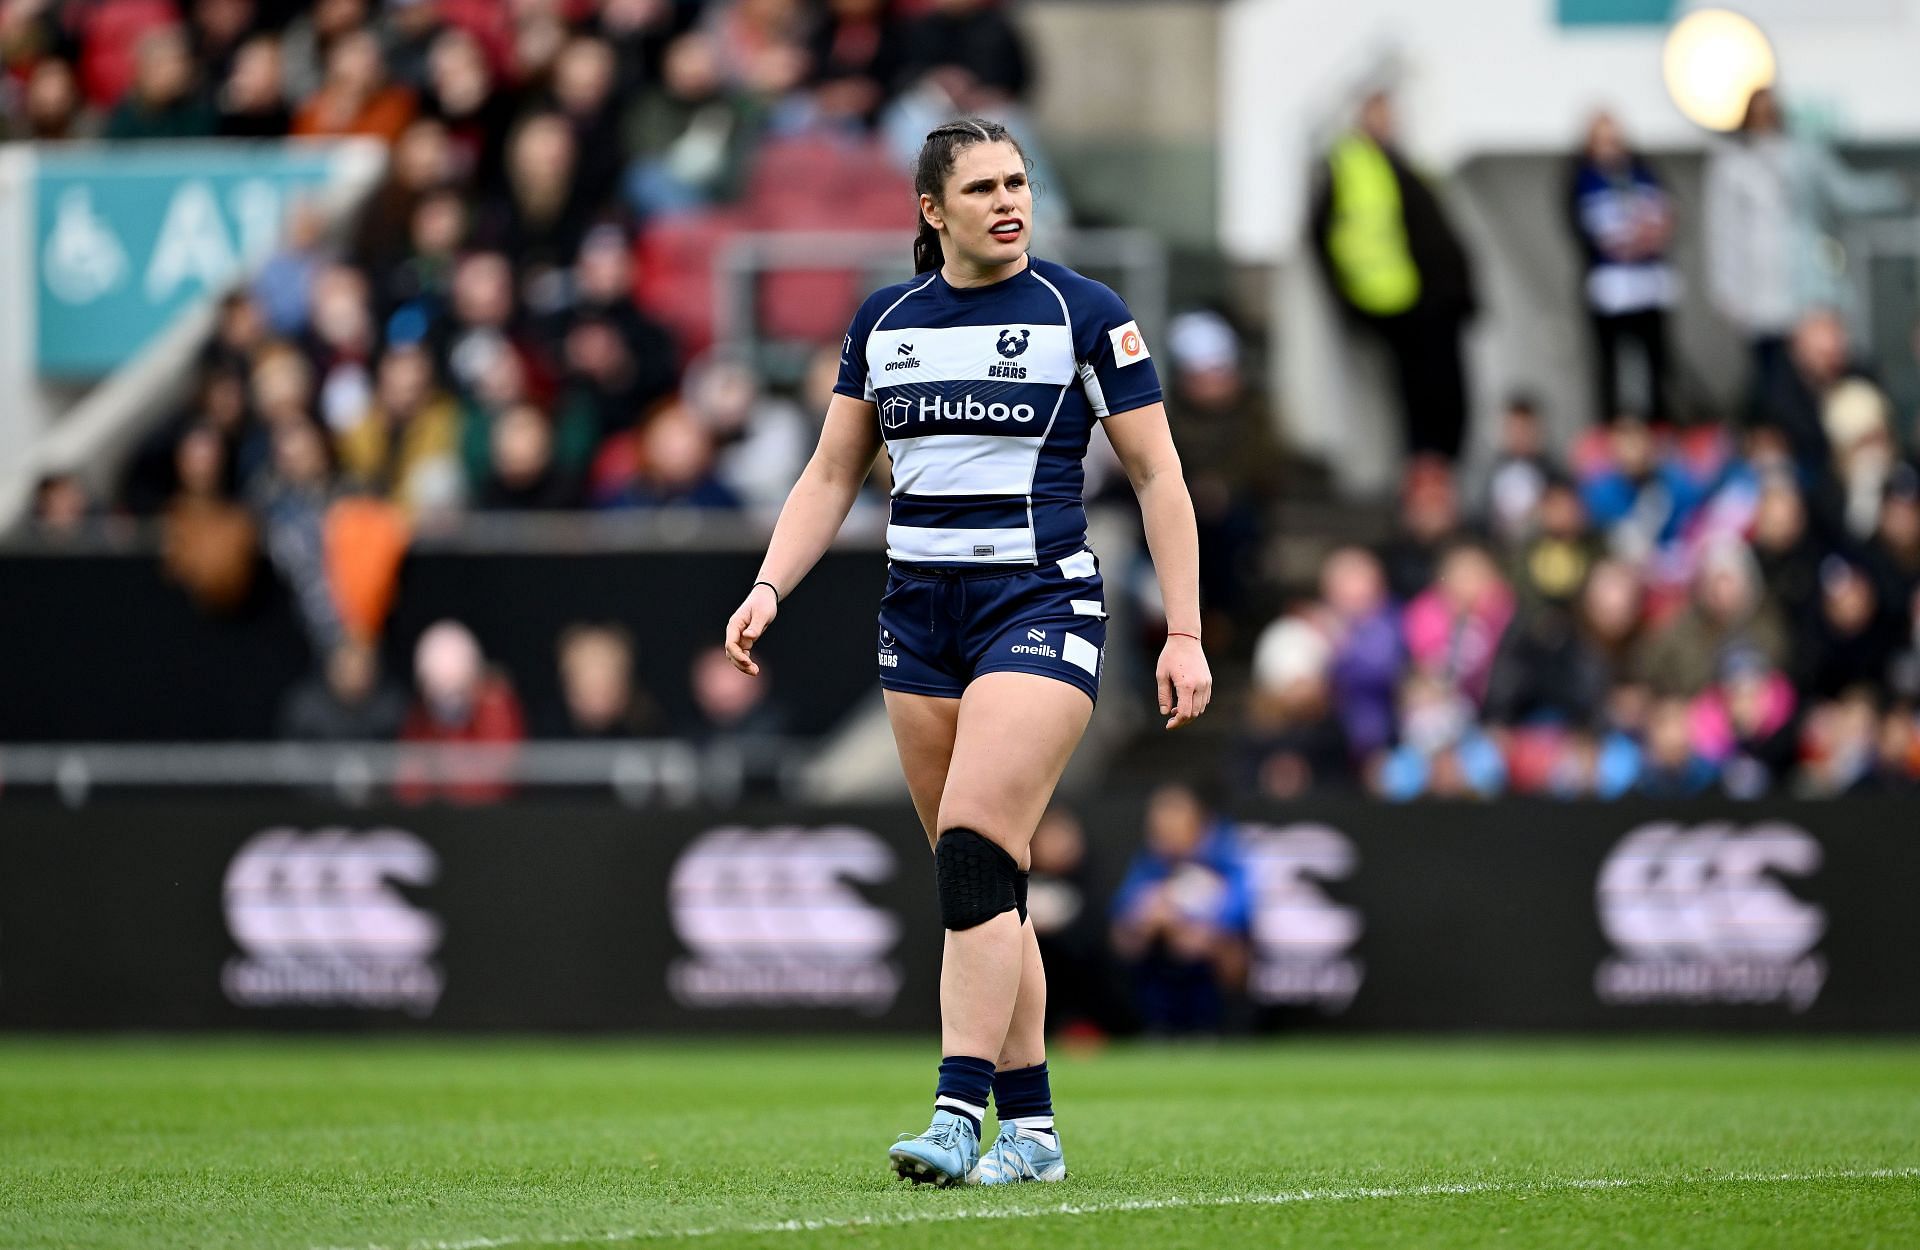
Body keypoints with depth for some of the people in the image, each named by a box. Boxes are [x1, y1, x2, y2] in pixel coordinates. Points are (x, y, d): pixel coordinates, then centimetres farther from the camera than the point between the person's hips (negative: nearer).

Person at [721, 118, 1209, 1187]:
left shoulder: (1083, 313, -2)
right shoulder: (883, 320, 10)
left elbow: (1159, 475, 0)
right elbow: (833, 475, 17)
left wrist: (1184, 634, -5)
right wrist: (769, 590, 3)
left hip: (1043, 607, -5)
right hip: (920, 616, 5)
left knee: (977, 848, -20)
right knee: (981, 883, 4)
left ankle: (961, 1116, -22)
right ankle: (1033, 1128, 10)